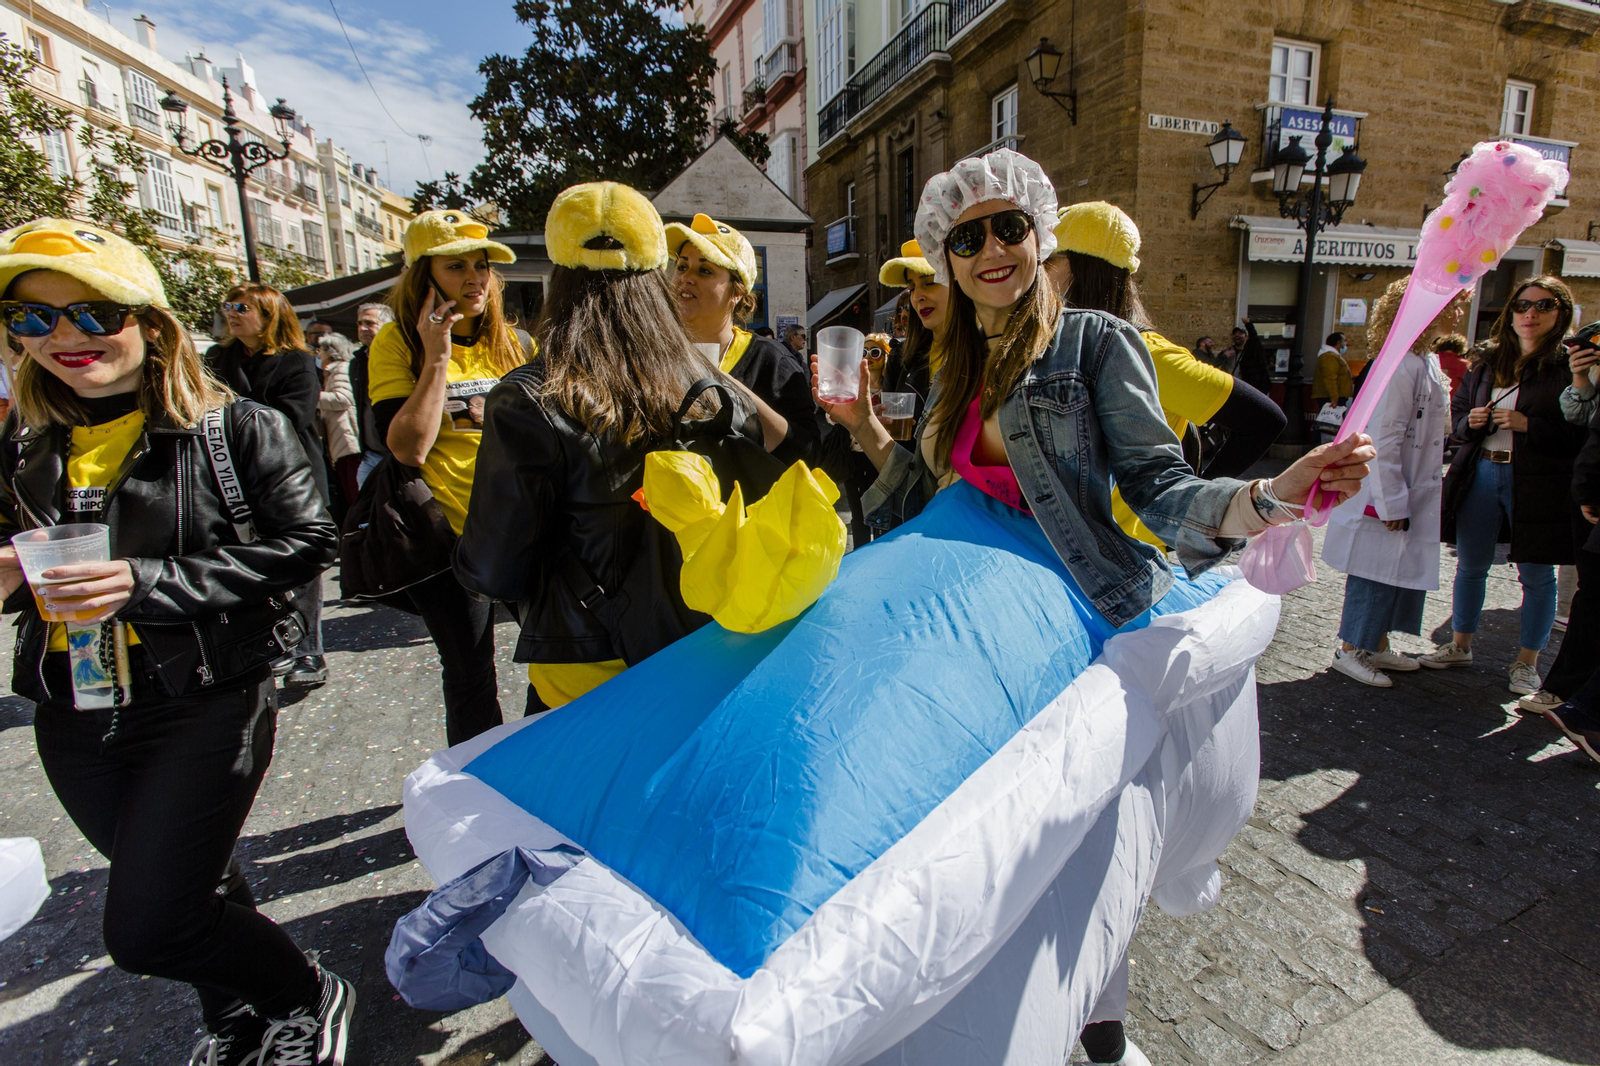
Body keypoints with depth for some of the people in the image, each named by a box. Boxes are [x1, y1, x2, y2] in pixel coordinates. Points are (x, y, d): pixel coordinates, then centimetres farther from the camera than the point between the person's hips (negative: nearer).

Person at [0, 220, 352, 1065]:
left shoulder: (237, 427, -9)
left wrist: (148, 583, -21)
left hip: (207, 705, -5)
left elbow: (306, 542, -16)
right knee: (193, 888, 21)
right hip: (76, 720, 6)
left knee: (146, 930, -4)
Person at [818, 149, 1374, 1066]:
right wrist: (865, 427, 4)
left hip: (1087, 619, -5)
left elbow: (1157, 485, -13)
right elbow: (936, 499, 11)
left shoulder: (1095, 343, -5)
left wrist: (1267, 500, -32)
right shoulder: (960, 368, 12)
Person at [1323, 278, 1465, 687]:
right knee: (1375, 576, 1)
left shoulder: (1428, 361, 12)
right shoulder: (1403, 364, -19)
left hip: (1416, 495, 10)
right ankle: (1349, 650, 14)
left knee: (1402, 573, 16)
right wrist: (1392, 504, -21)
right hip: (1386, 496, -9)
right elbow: (1384, 439, -22)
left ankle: (1377, 645, 30)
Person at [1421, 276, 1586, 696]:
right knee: (1470, 566, 13)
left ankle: (1527, 661, 20)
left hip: (1538, 483, -4)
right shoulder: (1488, 363, 10)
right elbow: (1458, 411, 18)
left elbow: (1580, 433, -10)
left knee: (1536, 576, 6)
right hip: (1481, 474, 4)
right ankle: (1460, 645, 28)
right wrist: (1470, 421, -3)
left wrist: (1527, 424, -21)